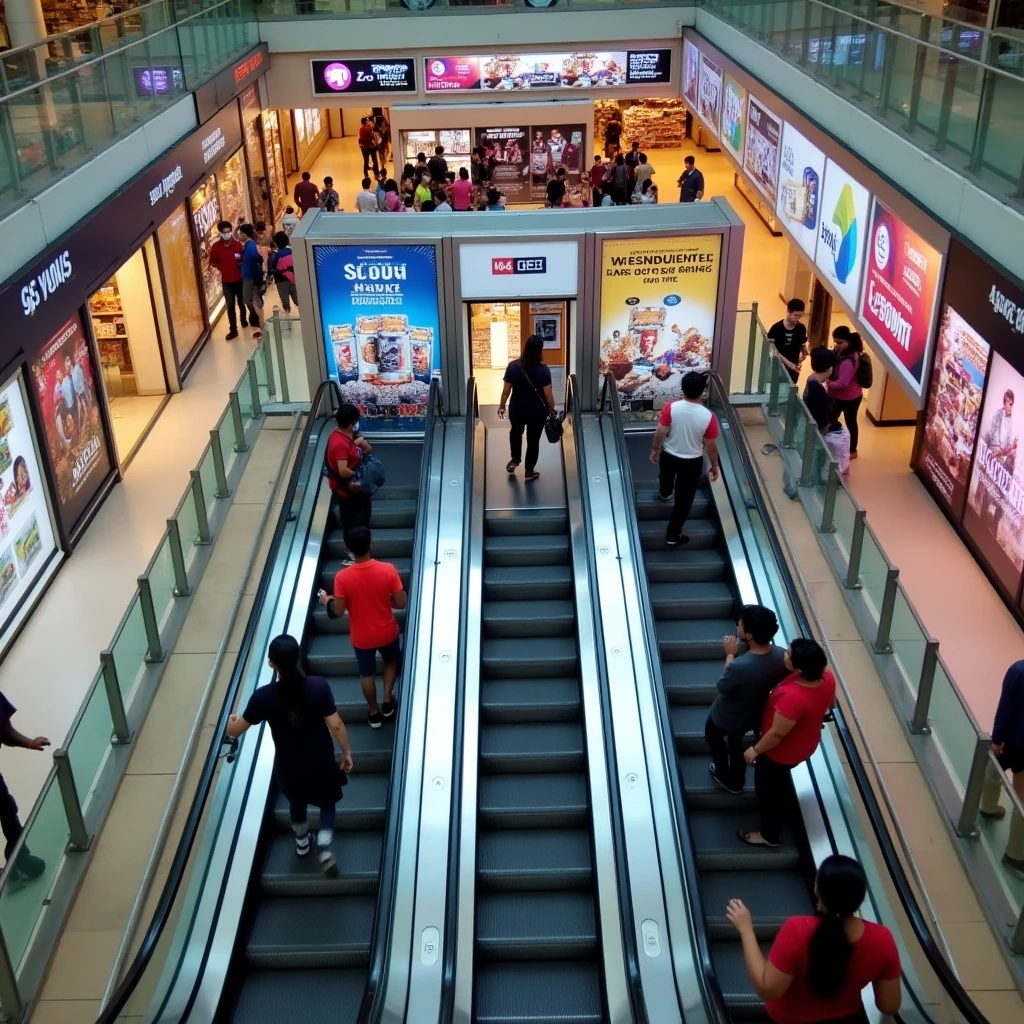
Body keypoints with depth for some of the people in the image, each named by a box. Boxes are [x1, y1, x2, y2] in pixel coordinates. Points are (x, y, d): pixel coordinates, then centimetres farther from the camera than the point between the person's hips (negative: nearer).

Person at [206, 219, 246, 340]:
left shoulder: (238, 244, -9)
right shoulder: (216, 246, -8)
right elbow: (212, 262, 2)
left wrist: (241, 264, -14)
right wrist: (219, 267, -9)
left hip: (239, 279, 1)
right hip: (226, 281, 0)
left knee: (241, 303, 18)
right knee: (230, 306, 0)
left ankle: (244, 320, 44)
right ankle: (233, 330, 6)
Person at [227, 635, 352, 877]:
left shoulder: (264, 696, -21)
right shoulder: (319, 686, -24)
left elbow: (235, 731, -7)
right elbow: (336, 725, -18)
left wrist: (231, 721, 17)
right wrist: (346, 752, -1)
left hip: (288, 766, 1)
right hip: (320, 762, -1)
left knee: (297, 803, 31)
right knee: (327, 803, 26)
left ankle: (302, 843, 54)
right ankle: (324, 847, 9)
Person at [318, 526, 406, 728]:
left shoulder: (342, 577, -23)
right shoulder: (388, 569, -23)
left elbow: (338, 611, -13)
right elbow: (401, 603, -15)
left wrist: (327, 601, 8)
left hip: (361, 637, 0)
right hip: (386, 632, 0)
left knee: (367, 674, 24)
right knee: (392, 661, 33)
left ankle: (374, 713, 40)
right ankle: (388, 701, 32)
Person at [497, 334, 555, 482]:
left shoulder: (512, 366, -13)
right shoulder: (543, 370, -19)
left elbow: (506, 391, -6)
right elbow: (548, 394, -14)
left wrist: (502, 406, 10)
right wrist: (552, 408, 4)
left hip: (517, 409, 2)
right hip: (537, 411, -2)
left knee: (516, 432, 32)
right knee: (533, 439, 15)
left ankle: (514, 460, 39)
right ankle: (529, 472, 25)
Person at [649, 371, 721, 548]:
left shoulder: (671, 407, -24)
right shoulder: (709, 417, -25)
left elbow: (661, 433, -15)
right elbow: (711, 446, -14)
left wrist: (654, 450, 4)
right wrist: (714, 465, 2)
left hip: (669, 455, 2)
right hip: (693, 462, -2)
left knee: (666, 477, 37)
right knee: (684, 500, 15)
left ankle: (664, 494, 71)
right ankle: (673, 536, 24)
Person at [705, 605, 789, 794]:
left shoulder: (739, 666, -44)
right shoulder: (782, 656, -26)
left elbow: (721, 687, -22)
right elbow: (779, 684, -5)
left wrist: (730, 655, -16)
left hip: (725, 718, -5)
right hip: (754, 716, 5)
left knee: (713, 736, 31)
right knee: (736, 743, 35)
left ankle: (723, 775, 52)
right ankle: (736, 781, 55)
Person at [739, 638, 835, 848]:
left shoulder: (791, 697, -45)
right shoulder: (827, 678, -23)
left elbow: (777, 734, -30)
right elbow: (830, 704, 0)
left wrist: (755, 750, -12)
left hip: (781, 751, -7)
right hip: (806, 743, 7)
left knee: (769, 790, 21)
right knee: (780, 783, 36)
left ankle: (770, 835, 45)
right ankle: (779, 813, 64)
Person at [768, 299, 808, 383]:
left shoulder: (801, 329, 0)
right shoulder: (776, 328, -13)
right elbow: (773, 350, -13)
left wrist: (804, 353, -10)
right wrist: (788, 363, -21)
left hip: (793, 370, 4)